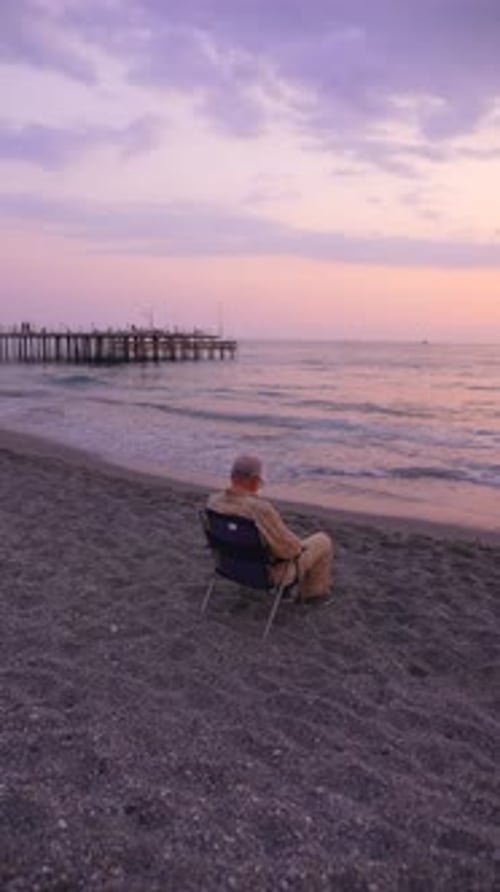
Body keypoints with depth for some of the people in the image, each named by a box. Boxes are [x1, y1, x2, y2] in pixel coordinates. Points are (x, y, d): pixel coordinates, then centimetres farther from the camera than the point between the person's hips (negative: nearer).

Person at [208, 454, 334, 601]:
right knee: (322, 541, 17)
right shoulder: (260, 509, -38)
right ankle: (313, 590, 37)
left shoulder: (214, 501, -16)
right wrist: (298, 544, -4)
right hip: (270, 571, -6)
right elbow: (290, 548, -27)